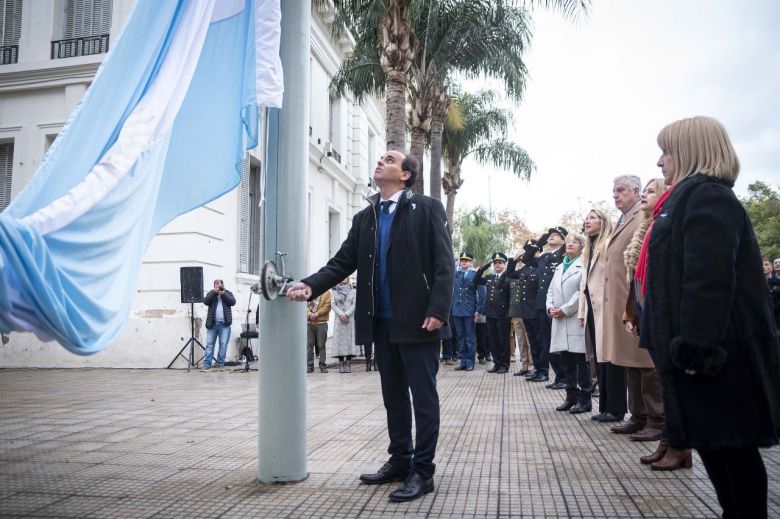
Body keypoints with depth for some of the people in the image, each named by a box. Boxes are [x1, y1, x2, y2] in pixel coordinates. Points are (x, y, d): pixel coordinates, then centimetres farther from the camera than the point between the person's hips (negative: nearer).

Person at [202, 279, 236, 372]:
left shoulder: (228, 293, 14)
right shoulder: (211, 293, 13)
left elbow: (233, 302, -3)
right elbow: (205, 301, -5)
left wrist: (223, 293, -9)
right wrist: (214, 292, -11)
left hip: (224, 324, 0)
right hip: (212, 324, 0)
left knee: (223, 345, -2)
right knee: (209, 344, -2)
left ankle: (220, 364, 5)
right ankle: (207, 365, -3)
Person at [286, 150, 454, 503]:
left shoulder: (427, 209, -2)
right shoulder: (364, 218, 13)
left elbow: (444, 263, -8)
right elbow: (342, 262, 7)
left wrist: (438, 309, -18)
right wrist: (311, 285, -9)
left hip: (417, 320, -5)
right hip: (382, 322, 6)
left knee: (423, 397, 2)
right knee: (394, 397, 15)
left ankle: (423, 471, 11)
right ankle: (399, 461, 28)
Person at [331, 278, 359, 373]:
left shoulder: (352, 291, 10)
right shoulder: (334, 291, 9)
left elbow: (354, 304, 2)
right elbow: (333, 305, 1)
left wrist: (347, 314, -10)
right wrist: (341, 314, -11)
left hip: (350, 319, 0)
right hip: (339, 319, 0)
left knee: (350, 340, -4)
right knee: (340, 340, -4)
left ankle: (348, 364, -2)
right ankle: (341, 364, -2)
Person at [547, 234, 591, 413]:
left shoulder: (584, 265, -3)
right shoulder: (560, 267, 22)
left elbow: (582, 291, -13)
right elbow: (551, 290, 19)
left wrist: (565, 310, -15)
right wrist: (550, 307, 1)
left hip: (578, 318, -7)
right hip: (560, 321, 7)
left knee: (581, 360, -4)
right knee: (567, 360, 10)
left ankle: (584, 399, 4)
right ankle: (571, 396, 18)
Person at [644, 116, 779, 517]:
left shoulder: (707, 197, -14)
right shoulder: (689, 197, 18)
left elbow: (709, 281, -24)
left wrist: (695, 347, -25)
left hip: (718, 353, -10)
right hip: (701, 349, 10)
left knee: (731, 446, 1)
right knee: (711, 441, 15)